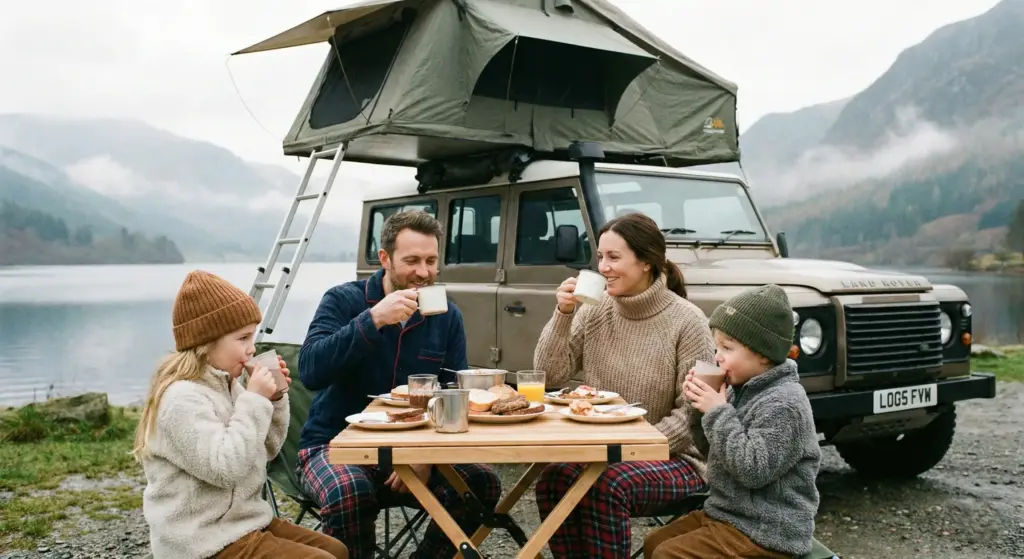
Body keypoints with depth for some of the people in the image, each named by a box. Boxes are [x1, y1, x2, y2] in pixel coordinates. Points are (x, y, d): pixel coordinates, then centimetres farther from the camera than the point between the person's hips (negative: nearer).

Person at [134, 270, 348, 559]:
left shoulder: (226, 383, 9)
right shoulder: (183, 398, -21)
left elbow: (265, 451, 17)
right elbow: (225, 468, -28)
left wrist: (273, 400, 2)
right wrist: (254, 401, -24)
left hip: (242, 520, 10)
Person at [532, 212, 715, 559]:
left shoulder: (687, 321, -13)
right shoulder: (594, 311, 2)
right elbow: (550, 376, -1)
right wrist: (562, 315, -12)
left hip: (673, 458, -4)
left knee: (608, 485, -32)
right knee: (553, 479, -24)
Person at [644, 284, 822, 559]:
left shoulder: (784, 403, -22)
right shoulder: (742, 389, 6)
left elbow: (754, 470, -29)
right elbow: (712, 450, 15)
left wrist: (718, 412, -25)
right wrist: (702, 409, -4)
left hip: (765, 533, -9)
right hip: (728, 512, 9)